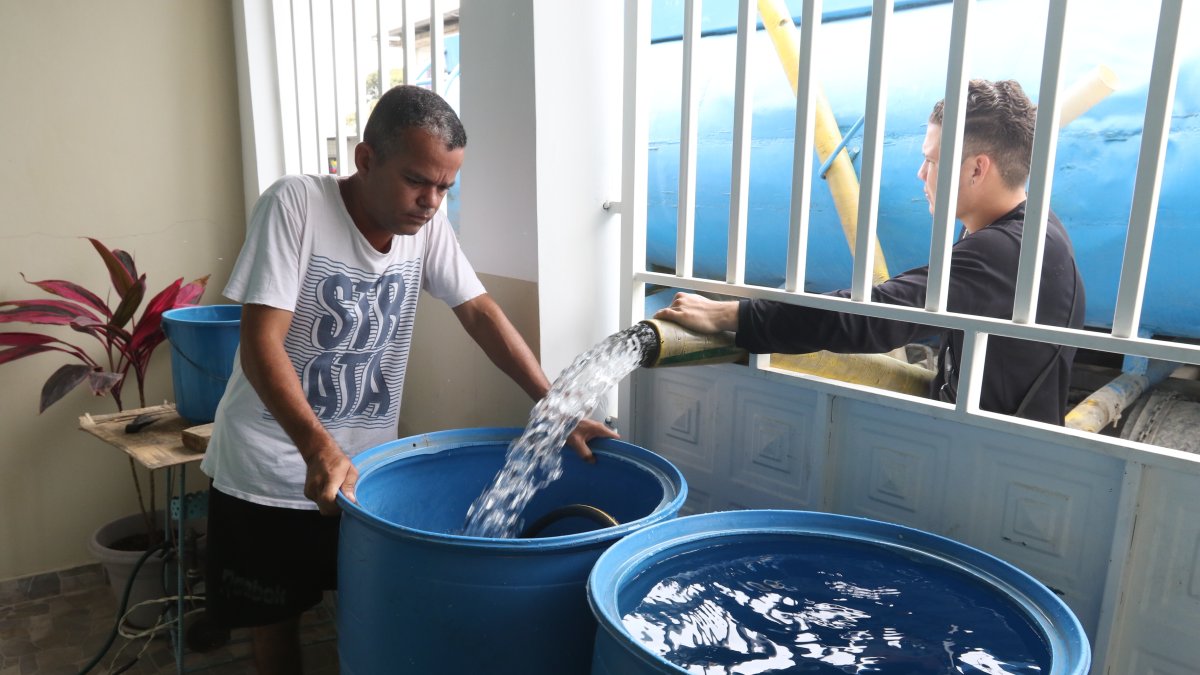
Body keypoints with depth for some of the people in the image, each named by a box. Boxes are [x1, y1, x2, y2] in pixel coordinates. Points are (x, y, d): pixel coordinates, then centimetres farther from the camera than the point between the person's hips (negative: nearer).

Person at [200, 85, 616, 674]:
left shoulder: (427, 224, -6)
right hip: (269, 470, -3)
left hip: (368, 464, 4)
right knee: (275, 620, 12)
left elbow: (480, 314, -3)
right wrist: (319, 449, -37)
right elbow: (261, 344, -23)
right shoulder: (295, 204, -19)